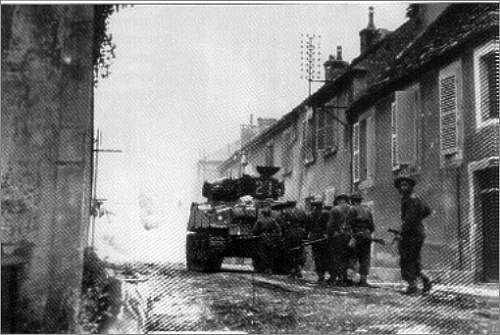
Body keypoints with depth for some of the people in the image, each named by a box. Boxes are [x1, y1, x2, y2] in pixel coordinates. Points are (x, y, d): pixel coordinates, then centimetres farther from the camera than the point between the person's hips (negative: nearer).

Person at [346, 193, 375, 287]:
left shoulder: (352, 209, -2)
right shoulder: (367, 209, 14)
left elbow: (350, 224, -12)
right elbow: (372, 226, 13)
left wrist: (352, 237, -14)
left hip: (357, 236, -4)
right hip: (367, 236, 4)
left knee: (353, 258, 2)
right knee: (365, 258, 6)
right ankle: (363, 280, 1)